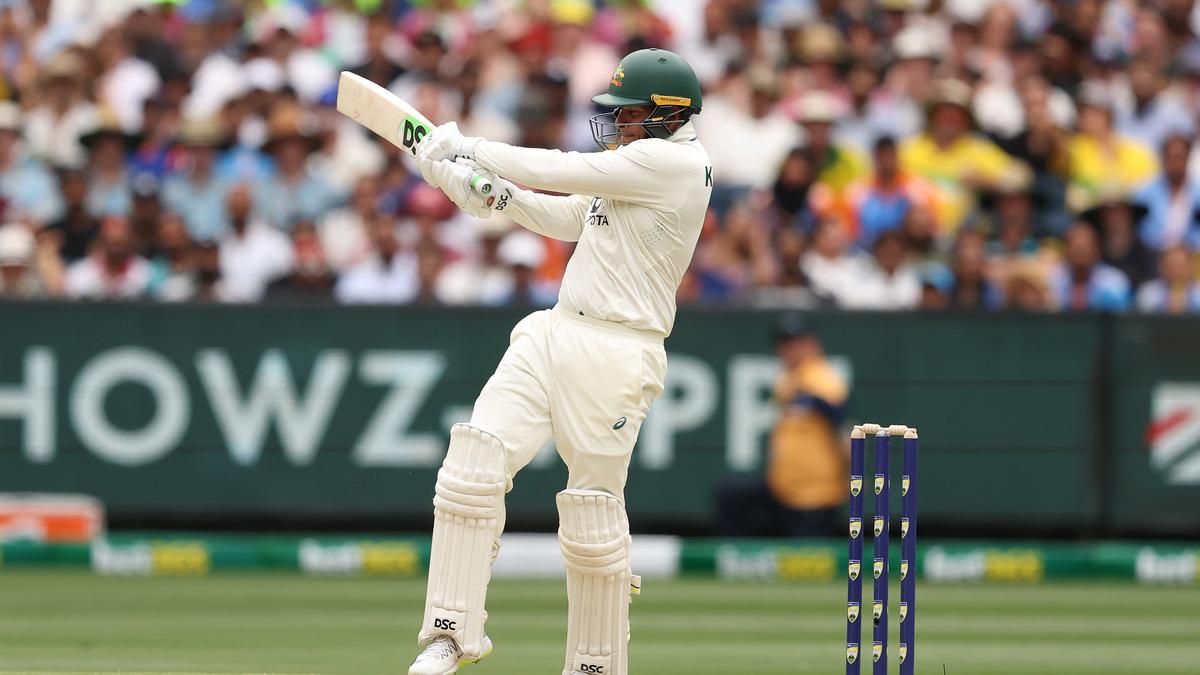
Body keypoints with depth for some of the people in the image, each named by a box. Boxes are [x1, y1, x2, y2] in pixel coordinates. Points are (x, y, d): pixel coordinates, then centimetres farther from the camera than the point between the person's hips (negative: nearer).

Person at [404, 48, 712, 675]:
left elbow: (561, 172, -12)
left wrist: (466, 148, -1)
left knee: (593, 520, -3)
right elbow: (566, 218, 26)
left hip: (615, 356, -9)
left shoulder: (673, 160, -13)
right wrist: (489, 192, 10)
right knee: (473, 464, -7)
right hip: (554, 335, 9)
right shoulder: (638, 164, 17)